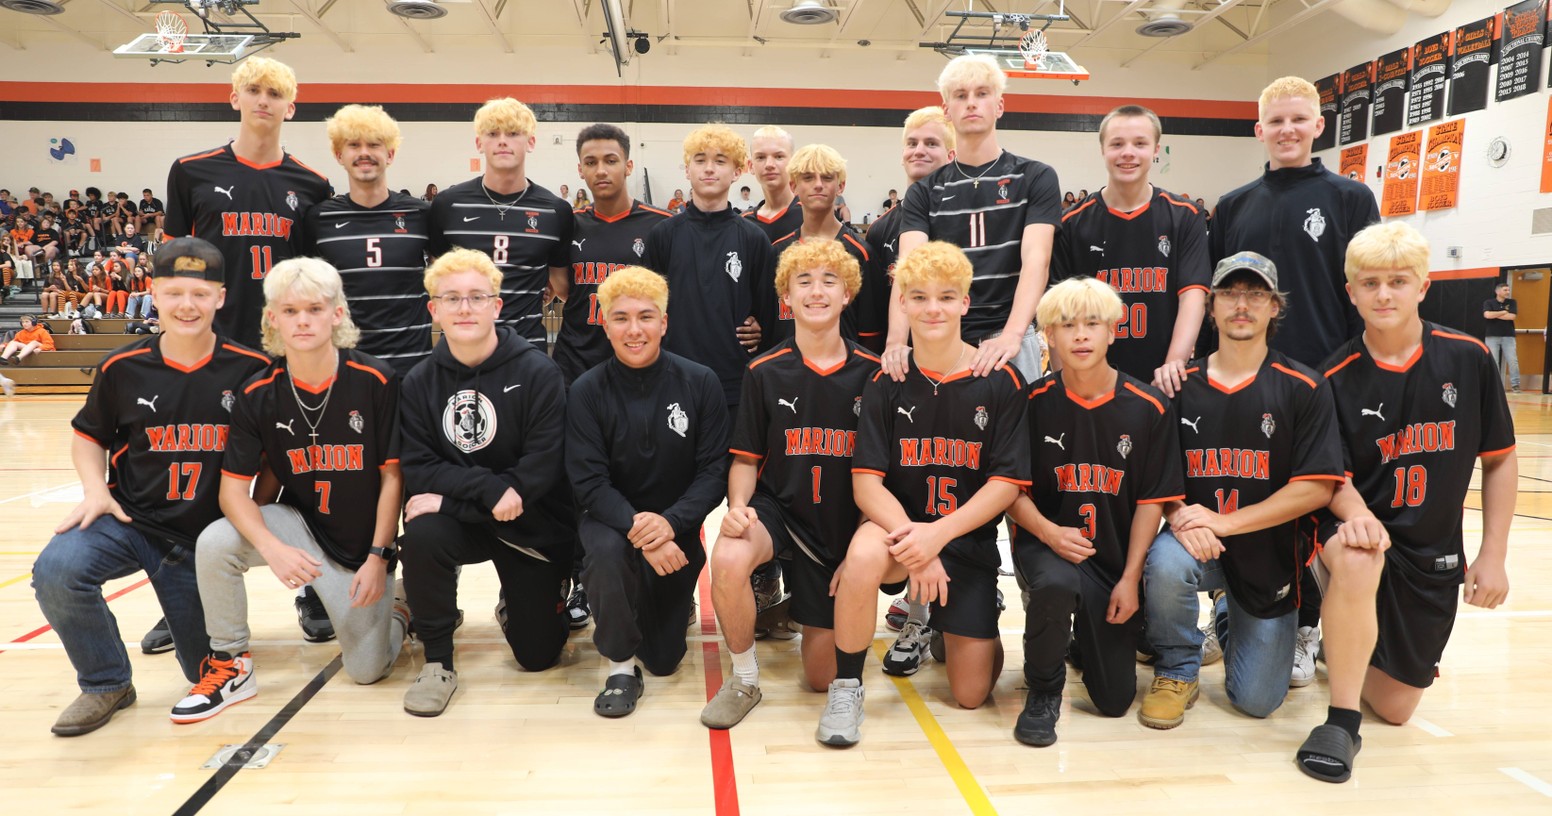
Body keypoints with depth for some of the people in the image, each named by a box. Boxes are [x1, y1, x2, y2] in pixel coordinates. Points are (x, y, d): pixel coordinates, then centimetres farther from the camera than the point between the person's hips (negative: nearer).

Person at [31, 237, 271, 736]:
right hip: (129, 521, 1)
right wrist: (95, 490, -7)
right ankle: (106, 684, -5)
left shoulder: (251, 368, -10)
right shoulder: (122, 368, -5)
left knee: (210, 670, 7)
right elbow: (89, 437, 10)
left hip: (207, 535, 0)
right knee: (56, 570, -31)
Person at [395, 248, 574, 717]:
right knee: (420, 534, -33)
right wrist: (489, 488, -26)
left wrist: (451, 499, -22)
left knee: (538, 655, 2)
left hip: (534, 525, -2)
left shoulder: (537, 372, -15)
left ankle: (550, 590, 38)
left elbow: (542, 468, -20)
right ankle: (437, 662, -9)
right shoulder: (419, 383, -4)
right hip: (460, 518, 2)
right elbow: (417, 470, -9)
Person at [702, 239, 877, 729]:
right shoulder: (764, 372, -3)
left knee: (822, 676, 4)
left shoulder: (872, 373, -3)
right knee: (728, 560, -37)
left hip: (842, 523, 1)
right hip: (775, 507, -1)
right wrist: (738, 505, -19)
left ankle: (819, 614, 40)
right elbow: (747, 458, 1)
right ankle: (744, 679, -10)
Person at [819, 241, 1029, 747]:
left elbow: (1008, 481, -9)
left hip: (969, 538, 1)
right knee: (865, 554, -38)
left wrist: (938, 534, -21)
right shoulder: (886, 383, -4)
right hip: (900, 524, 0)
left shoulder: (999, 382, -6)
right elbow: (866, 481, -9)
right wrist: (909, 537, -26)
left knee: (971, 694, 1)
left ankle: (948, 625, 35)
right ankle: (846, 687, -15)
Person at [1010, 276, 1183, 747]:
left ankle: (1084, 636, 39)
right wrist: (1048, 532, -22)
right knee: (1056, 584, -39)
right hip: (1046, 544, -2)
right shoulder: (1033, 403, -5)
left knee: (1114, 699, 3)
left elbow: (1152, 500, -3)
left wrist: (1130, 577, -8)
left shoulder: (1148, 407, -4)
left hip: (1116, 560, 2)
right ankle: (1043, 693, -10)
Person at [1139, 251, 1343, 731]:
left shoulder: (1304, 387, -7)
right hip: (1198, 543, 0)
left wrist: (1223, 521, -20)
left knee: (1256, 701, 2)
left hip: (1271, 556, 0)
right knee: (1165, 563, -36)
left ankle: (1229, 618, 37)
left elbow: (1316, 488, -12)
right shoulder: (1179, 385, -2)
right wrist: (1180, 517, -22)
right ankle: (1177, 672, -5)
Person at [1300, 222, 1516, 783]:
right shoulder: (1337, 377, -9)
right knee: (1358, 560, -41)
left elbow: (1499, 460, 3)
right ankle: (1340, 723, -24)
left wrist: (1493, 556, 0)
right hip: (1363, 532, -2)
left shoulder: (1468, 358, -6)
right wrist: (1355, 514, -31)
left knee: (1395, 707, 4)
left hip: (1433, 554, 2)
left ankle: (1345, 646, 40)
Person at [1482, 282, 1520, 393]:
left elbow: (1512, 316, -8)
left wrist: (1495, 315, -5)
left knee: (1513, 361, -3)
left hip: (1508, 336, 1)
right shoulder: (1488, 302, 2)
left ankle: (1515, 384, 2)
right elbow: (1487, 315, -16)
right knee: (1493, 362, 0)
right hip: (1492, 336, -1)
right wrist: (1504, 312, -7)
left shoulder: (1512, 302, 7)